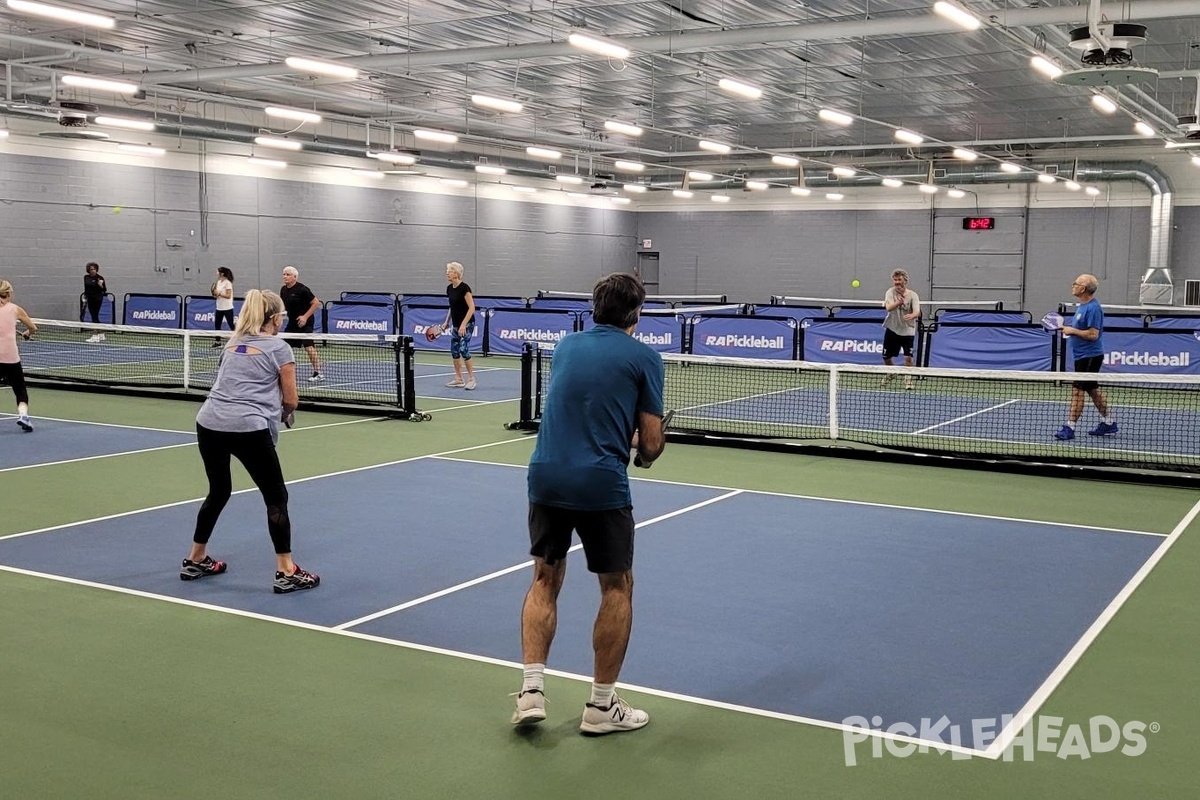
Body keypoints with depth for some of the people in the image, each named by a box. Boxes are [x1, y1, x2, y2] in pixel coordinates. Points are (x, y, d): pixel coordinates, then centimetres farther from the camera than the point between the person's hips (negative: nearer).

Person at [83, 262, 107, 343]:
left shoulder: (100, 278, -10)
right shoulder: (86, 277, 8)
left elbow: (104, 290, -10)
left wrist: (101, 286, -29)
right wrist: (85, 297, 18)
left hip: (97, 299, -7)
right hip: (90, 299, 7)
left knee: (95, 316, -10)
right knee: (94, 317, 10)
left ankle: (95, 336, -9)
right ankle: (101, 335, 20)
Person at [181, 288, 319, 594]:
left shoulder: (232, 344, 21)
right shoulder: (279, 348, 4)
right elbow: (290, 401, 6)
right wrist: (282, 414, 27)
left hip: (208, 422, 6)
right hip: (248, 428, -6)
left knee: (218, 491, 25)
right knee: (276, 497, 6)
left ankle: (195, 561, 35)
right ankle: (286, 572, 5)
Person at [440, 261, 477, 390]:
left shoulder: (464, 288, -16)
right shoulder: (449, 288, 7)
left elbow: (472, 308, -19)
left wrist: (464, 325, -24)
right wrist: (447, 322, 14)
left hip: (466, 324, -8)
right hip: (456, 324, 8)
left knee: (464, 349, -14)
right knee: (454, 350, 7)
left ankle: (471, 379, -4)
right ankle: (458, 380, 14)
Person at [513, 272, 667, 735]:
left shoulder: (566, 345, 14)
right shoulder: (644, 358, 0)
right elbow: (650, 444, -2)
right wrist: (643, 453, 19)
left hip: (546, 476, 4)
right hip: (602, 485, -4)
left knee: (545, 580, 20)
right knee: (618, 588, 12)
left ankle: (532, 690, 10)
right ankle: (601, 706, 16)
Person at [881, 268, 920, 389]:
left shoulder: (912, 295, -10)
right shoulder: (890, 292, -7)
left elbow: (917, 312, -23)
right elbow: (888, 307, -25)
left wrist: (912, 316, -47)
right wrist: (898, 303, -46)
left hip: (908, 331, -2)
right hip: (892, 329, 2)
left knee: (908, 357, -15)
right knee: (886, 357, 13)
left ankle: (908, 379, 5)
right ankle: (890, 374, 41)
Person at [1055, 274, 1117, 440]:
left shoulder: (1093, 308, -18)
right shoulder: (1082, 306, 12)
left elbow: (1093, 334, -23)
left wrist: (1073, 331, -17)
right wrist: (1068, 329, 6)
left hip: (1089, 356, -10)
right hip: (1083, 355, 10)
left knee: (1077, 390, -10)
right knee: (1093, 389, 17)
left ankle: (1070, 428, -9)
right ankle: (1109, 423, 26)